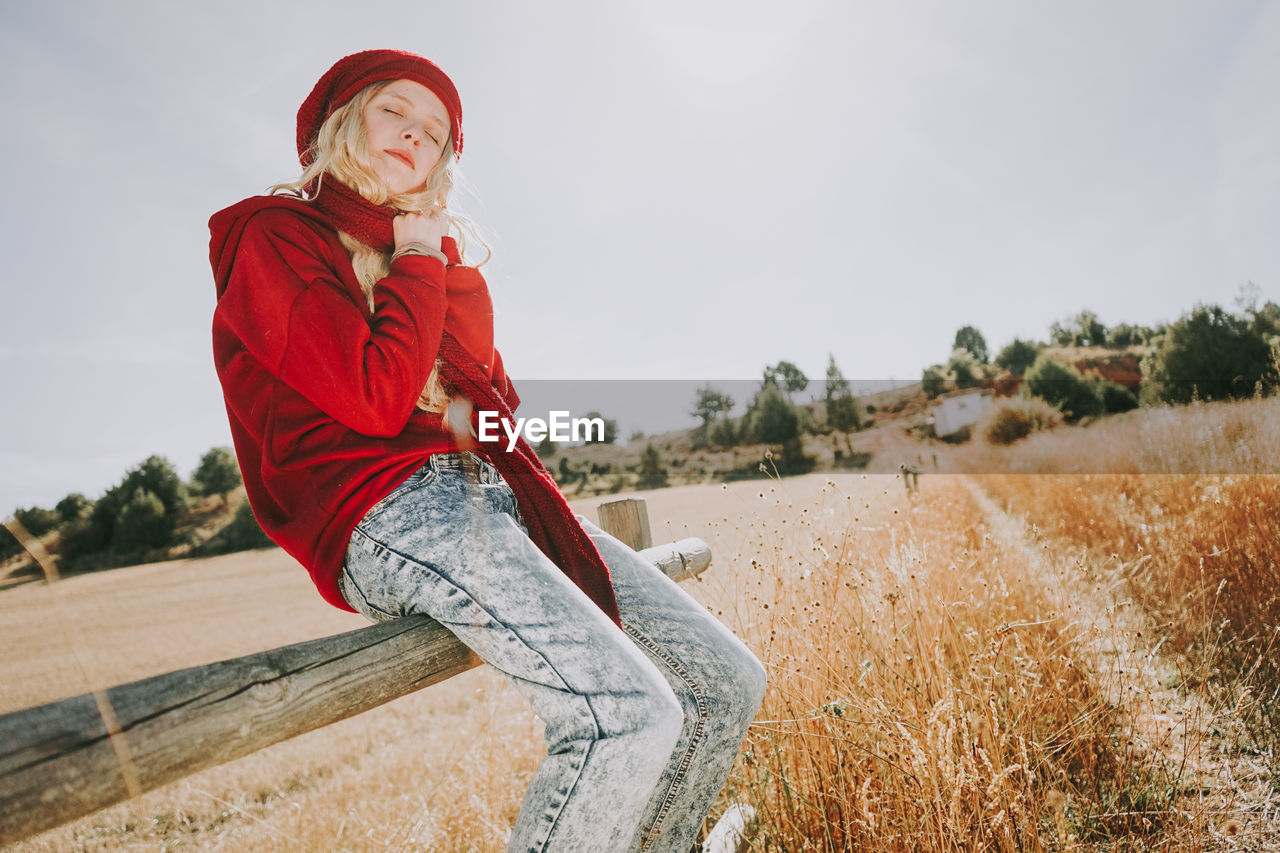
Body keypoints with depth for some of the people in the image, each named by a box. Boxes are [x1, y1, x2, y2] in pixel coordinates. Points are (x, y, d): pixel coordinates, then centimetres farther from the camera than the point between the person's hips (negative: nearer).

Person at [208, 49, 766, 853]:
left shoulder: (424, 246, 25)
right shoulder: (274, 236, 4)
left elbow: (491, 398, 13)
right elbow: (376, 400, -12)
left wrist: (453, 261, 6)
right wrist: (419, 263, 1)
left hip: (483, 490, 7)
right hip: (384, 508, -7)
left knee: (727, 682, -2)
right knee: (629, 715, -27)